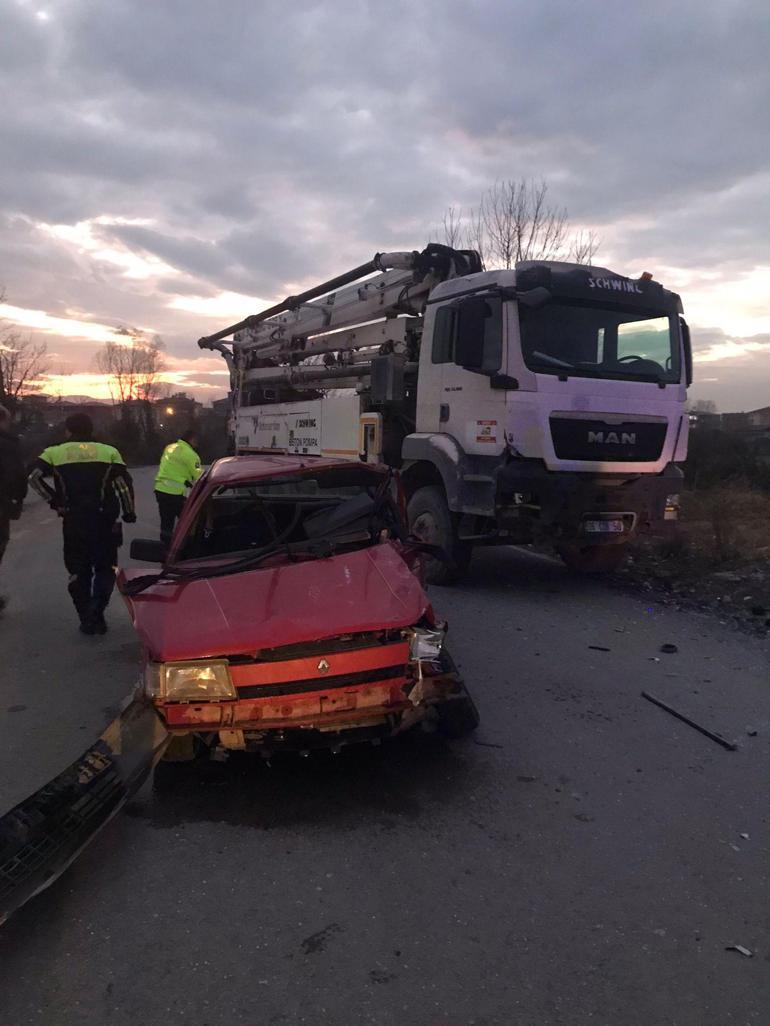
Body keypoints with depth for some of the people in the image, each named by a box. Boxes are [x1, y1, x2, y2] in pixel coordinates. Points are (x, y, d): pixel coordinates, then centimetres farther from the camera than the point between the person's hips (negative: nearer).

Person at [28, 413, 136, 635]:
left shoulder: (55, 453, 5)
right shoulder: (109, 451, 4)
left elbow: (34, 477, -9)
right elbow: (124, 482, -5)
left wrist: (53, 500, 0)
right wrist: (129, 512, 4)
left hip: (73, 521, 1)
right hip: (103, 520, -1)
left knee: (78, 571, 14)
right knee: (106, 568, 10)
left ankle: (87, 619, 14)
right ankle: (96, 612, -8)